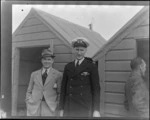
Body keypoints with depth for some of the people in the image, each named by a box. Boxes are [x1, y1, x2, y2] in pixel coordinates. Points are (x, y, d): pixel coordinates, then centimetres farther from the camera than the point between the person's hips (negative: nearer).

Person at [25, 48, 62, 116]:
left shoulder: (58, 75, 4)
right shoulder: (34, 74, 13)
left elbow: (60, 93, 5)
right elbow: (29, 91, 15)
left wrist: (56, 104, -6)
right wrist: (28, 103, 4)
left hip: (50, 108, -2)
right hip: (33, 107, 2)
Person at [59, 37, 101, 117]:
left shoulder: (91, 66, -1)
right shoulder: (68, 67, 10)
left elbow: (96, 89, -2)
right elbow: (63, 88, 10)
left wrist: (96, 110, -6)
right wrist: (61, 109, 8)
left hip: (85, 108, -3)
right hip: (69, 108, 3)